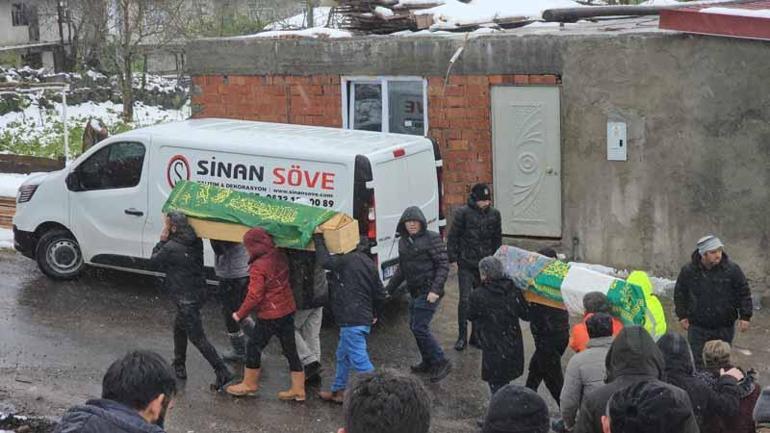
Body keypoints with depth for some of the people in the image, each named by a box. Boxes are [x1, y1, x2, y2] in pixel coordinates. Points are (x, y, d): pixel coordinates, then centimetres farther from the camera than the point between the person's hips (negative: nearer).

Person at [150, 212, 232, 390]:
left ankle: (222, 372, -4)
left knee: (197, 337, -2)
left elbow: (154, 260, -5)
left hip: (185, 298, -9)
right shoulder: (195, 241, 0)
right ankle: (179, 367, 39)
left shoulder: (171, 248, -23)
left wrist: (162, 240, -1)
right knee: (179, 328, 26)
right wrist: (166, 241, 5)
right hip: (197, 290, 9)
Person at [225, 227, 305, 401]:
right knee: (290, 349, 12)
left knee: (253, 347, 12)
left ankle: (249, 384, 25)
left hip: (269, 315, -7)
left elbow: (254, 296, -18)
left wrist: (240, 314, -6)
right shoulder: (280, 257, -1)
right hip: (288, 310, 7)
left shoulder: (258, 267, -20)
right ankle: (298, 389, 16)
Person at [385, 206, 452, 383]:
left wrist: (436, 290, -21)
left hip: (429, 291, -8)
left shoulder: (432, 238, -12)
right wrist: (389, 289, 18)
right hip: (415, 292, 8)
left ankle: (441, 363, -2)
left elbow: (443, 265, -13)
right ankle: (428, 362, 30)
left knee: (419, 328, -12)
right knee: (414, 326, 15)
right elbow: (401, 269, 21)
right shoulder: (403, 242, 11)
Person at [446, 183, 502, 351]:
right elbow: (452, 237, -3)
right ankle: (462, 337, 3)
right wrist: (453, 259, -6)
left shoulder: (494, 214, 4)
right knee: (465, 300, -6)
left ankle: (476, 336, 19)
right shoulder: (463, 213, -9)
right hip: (466, 265, -4)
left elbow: (497, 239, 15)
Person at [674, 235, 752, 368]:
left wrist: (745, 316, -4)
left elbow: (744, 293, 0)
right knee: (697, 362, 2)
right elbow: (680, 294, 8)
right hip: (698, 327, 0)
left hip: (724, 327, 0)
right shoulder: (688, 271, -6)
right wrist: (682, 316, 5)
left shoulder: (732, 269, -9)